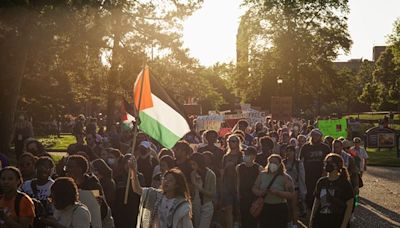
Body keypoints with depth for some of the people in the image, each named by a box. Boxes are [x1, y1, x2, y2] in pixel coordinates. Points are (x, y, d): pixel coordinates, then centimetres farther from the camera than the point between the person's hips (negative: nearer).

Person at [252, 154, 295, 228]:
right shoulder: (262, 175, 7)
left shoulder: (285, 178, -5)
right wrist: (259, 193, -13)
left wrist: (277, 193, -23)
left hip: (280, 210, -3)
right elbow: (254, 188, 10)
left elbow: (292, 195, -10)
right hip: (264, 209, 3)